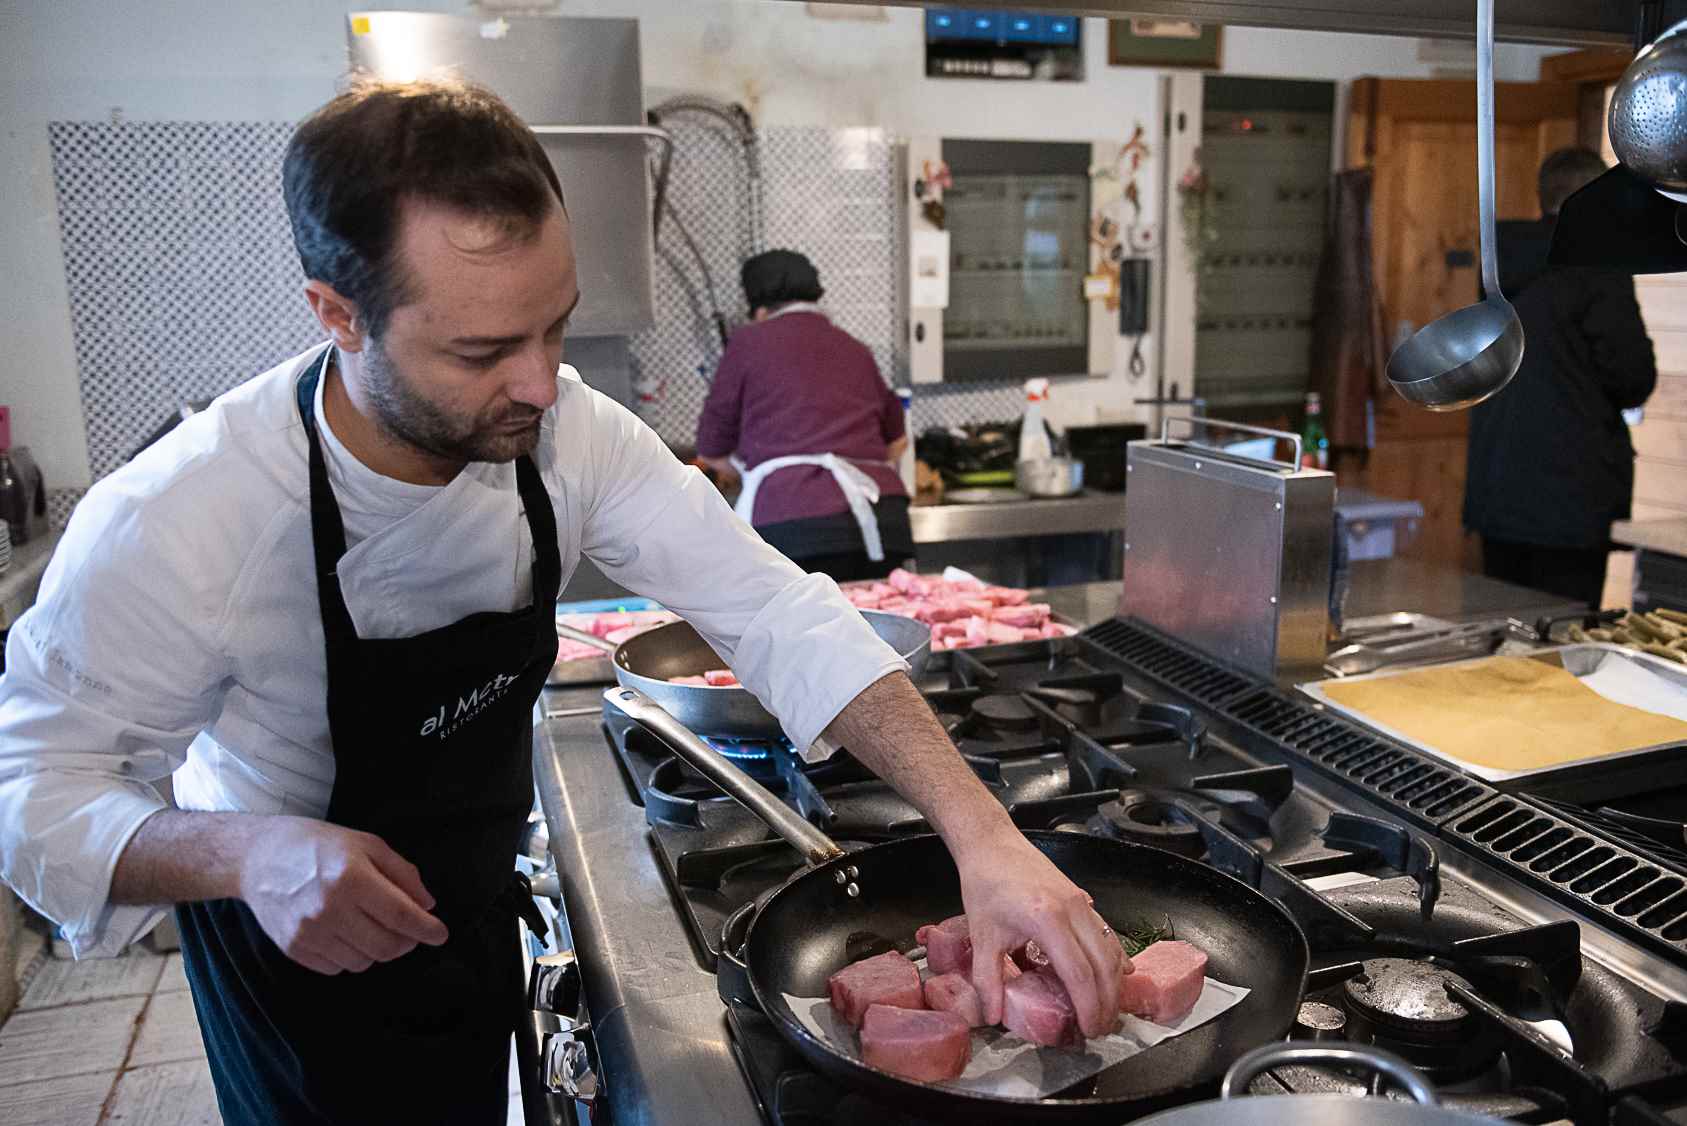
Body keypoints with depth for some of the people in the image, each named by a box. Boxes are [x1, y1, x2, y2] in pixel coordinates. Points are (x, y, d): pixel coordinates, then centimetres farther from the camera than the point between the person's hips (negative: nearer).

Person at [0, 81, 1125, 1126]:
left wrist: (981, 829, -34)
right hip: (298, 945, -4)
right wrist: (243, 853, -42)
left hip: (476, 899, 5)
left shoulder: (566, 433, -23)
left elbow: (777, 614, -23)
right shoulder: (168, 525, -33)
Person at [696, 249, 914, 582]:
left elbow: (713, 451, 15)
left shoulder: (750, 340, 10)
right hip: (882, 519, 4)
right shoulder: (855, 349, 21)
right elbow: (896, 440, 33)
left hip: (798, 522, -4)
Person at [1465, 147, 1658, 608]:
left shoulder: (1503, 265, 9)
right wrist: (1619, 396, 12)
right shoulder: (1599, 264, -10)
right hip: (1568, 492, -6)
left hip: (1492, 489, 7)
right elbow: (1633, 375, -10)